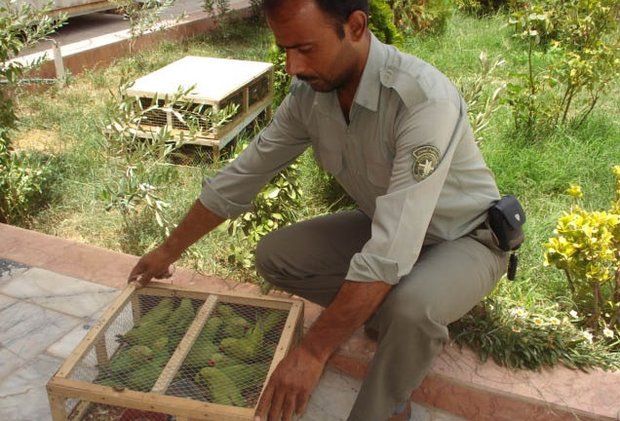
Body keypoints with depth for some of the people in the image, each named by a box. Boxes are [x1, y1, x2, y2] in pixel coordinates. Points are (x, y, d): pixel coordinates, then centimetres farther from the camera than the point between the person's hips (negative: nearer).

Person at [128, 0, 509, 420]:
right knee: (274, 256, -5)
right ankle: (406, 329, 6)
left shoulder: (425, 99, -36)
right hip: (386, 227, 6)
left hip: (466, 237, -6)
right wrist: (169, 251, 6)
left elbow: (390, 252, -39)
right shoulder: (309, 94, -14)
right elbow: (240, 177, -3)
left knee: (410, 308, -37)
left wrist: (313, 352, -36)